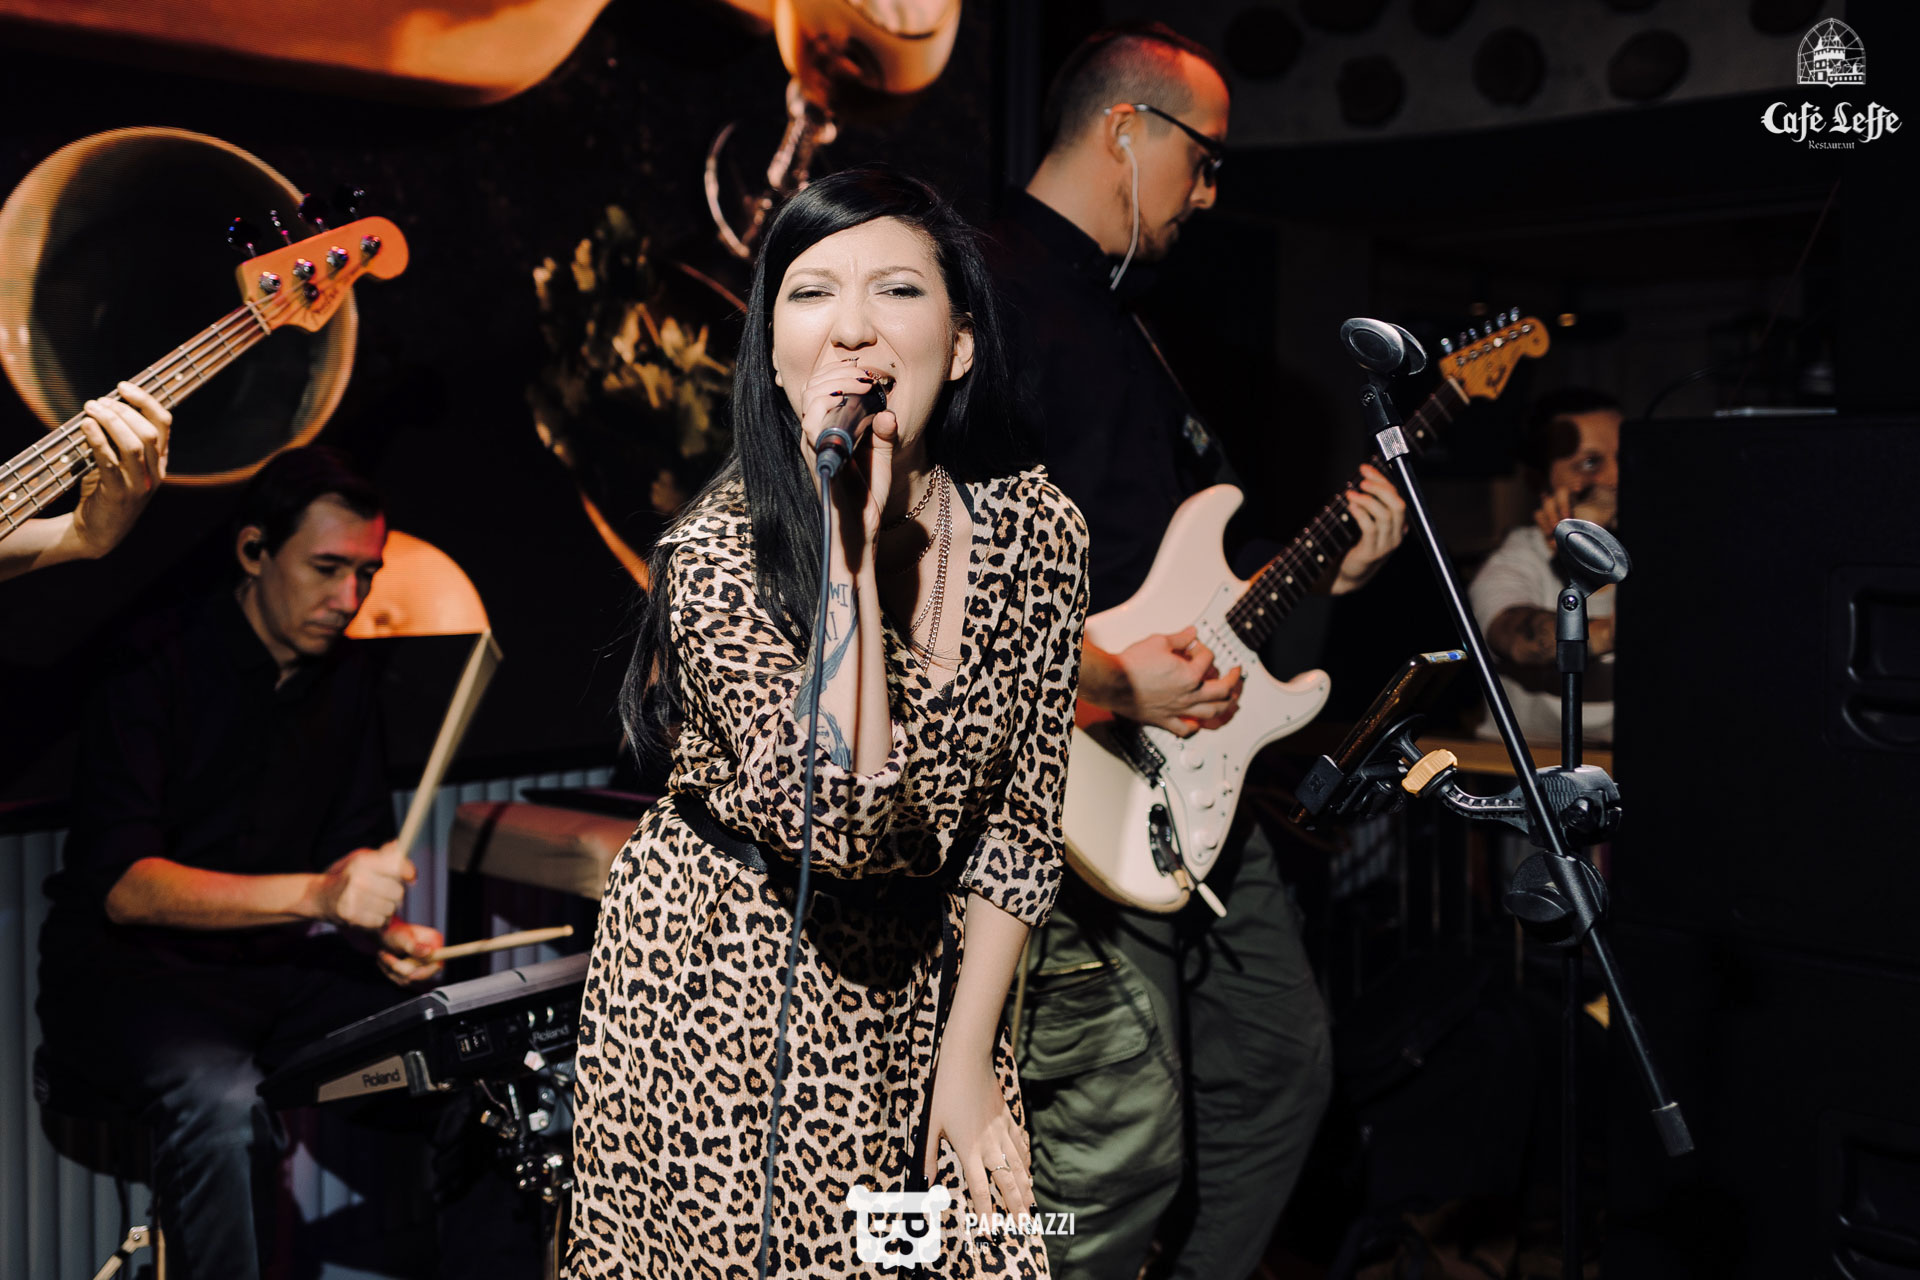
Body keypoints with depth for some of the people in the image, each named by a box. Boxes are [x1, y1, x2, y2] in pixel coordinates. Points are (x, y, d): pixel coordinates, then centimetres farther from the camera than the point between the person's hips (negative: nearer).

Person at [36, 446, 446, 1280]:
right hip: (126, 969, -5)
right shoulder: (157, 667, -14)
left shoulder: (344, 680, 7)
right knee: (219, 1095, -36)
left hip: (273, 967, 6)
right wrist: (313, 893, -34)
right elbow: (120, 882, -22)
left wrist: (384, 932, -11)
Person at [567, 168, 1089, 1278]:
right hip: (723, 989, -3)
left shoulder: (1036, 529, -9)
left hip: (928, 979, 4)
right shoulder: (719, 554, -20)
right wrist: (849, 535, -33)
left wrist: (968, 1056, -4)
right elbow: (842, 823, -32)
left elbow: (1020, 827, -1)